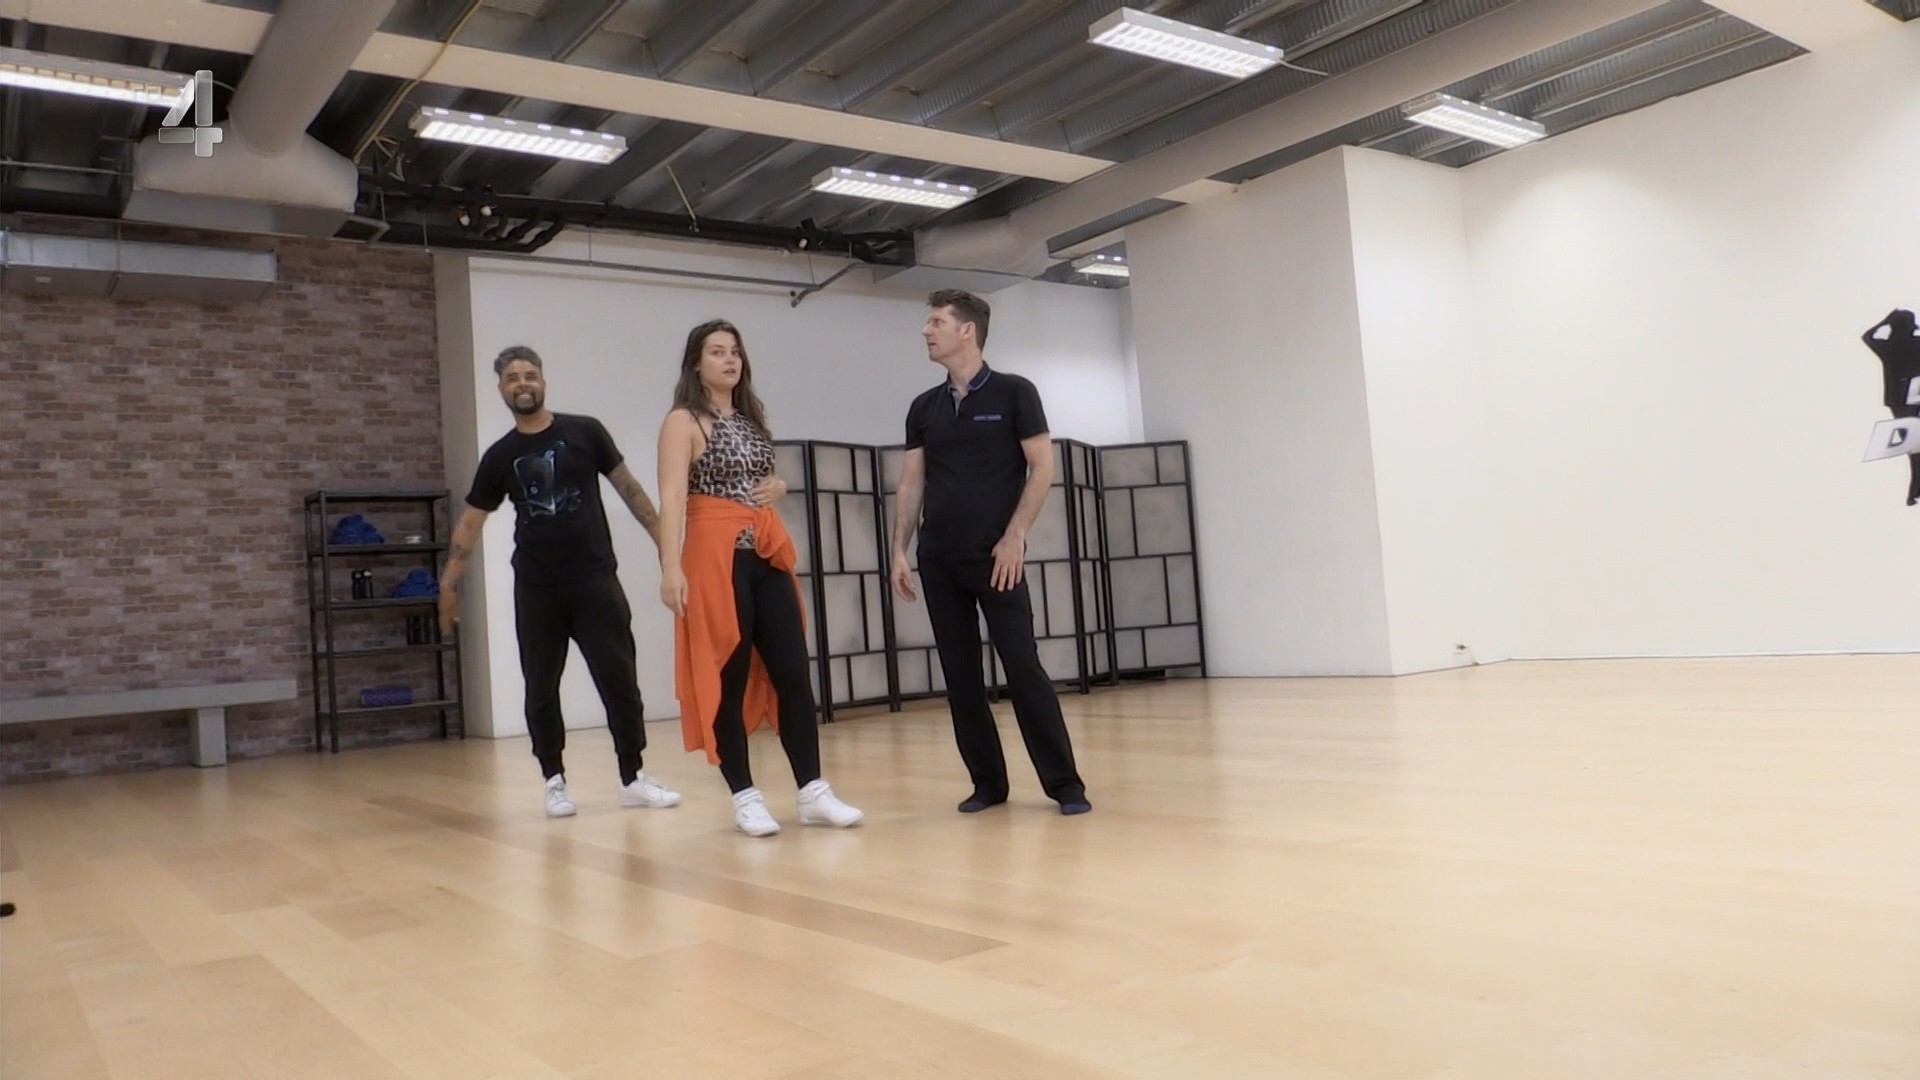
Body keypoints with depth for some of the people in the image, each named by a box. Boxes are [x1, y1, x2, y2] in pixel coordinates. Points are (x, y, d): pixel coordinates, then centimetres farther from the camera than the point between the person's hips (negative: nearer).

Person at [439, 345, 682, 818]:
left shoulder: (584, 431, 2)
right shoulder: (499, 456, 7)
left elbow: (628, 487, 5)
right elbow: (470, 521, 12)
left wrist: (663, 540, 0)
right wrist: (449, 583, 8)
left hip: (594, 578, -2)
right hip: (535, 588, 2)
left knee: (619, 678, -3)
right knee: (540, 688, 5)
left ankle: (633, 778, 7)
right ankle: (555, 781, 18)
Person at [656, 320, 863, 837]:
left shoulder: (752, 418, 19)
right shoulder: (684, 422, -3)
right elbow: (672, 497, -13)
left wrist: (778, 487, 7)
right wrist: (671, 566, -25)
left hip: (769, 554, 7)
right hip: (716, 556, -6)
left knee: (793, 672, 3)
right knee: (728, 678, -1)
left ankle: (813, 790, 9)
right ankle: (745, 797, 8)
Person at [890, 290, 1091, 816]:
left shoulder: (1013, 392, -2)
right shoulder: (924, 407, 12)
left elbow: (1042, 467, -5)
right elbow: (911, 484, 12)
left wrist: (1014, 537, -13)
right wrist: (899, 550, 4)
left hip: (997, 557, -5)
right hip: (938, 561, 5)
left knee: (1023, 667, -8)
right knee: (960, 675, 5)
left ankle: (1063, 783, 0)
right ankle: (988, 782, 15)